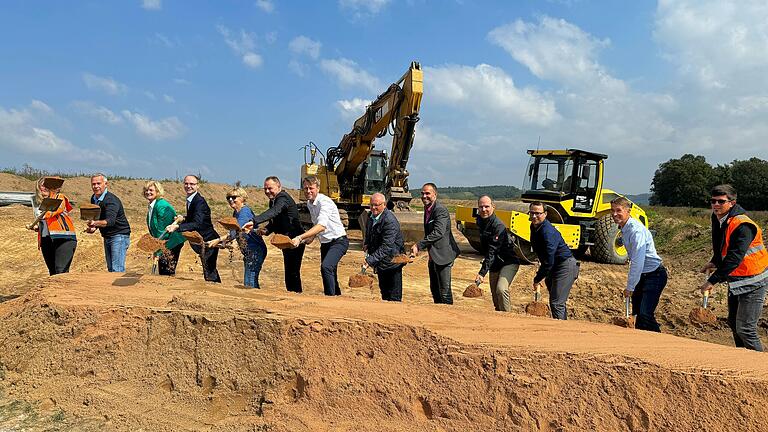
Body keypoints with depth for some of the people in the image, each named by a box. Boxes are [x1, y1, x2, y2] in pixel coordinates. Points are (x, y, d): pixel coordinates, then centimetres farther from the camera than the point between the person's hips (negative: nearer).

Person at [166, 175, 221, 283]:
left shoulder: (200, 202, -21)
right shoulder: (190, 200, 10)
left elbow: (197, 224, -34)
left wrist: (177, 227, -44)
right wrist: (183, 219, 4)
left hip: (208, 241, -10)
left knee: (209, 274, -9)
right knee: (210, 270, 19)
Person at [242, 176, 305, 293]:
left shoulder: (283, 198, -18)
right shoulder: (273, 201, 12)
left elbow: (274, 212, -38)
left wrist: (254, 221, -48)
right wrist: (266, 230, -3)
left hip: (295, 240, -11)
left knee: (293, 272, -12)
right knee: (289, 271, 17)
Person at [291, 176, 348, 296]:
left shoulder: (324, 202, -21)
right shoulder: (309, 203, 7)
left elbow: (322, 226, -36)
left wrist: (300, 238, -42)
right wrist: (311, 237, 6)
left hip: (338, 241, -9)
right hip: (325, 243, 9)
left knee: (326, 267, -29)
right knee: (331, 275, 14)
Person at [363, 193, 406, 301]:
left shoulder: (390, 221, -25)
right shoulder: (371, 216, 3)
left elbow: (386, 247, -30)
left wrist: (370, 260, -35)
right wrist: (366, 243, 7)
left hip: (391, 262, -9)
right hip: (380, 262, 9)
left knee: (394, 297, -4)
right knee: (384, 293, 20)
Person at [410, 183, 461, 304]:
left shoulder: (441, 210, -17)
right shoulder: (427, 209, 12)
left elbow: (438, 233, -28)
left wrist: (419, 245, -30)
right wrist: (419, 246, 13)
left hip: (442, 255, -10)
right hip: (433, 257, 10)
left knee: (444, 290, -7)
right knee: (434, 289, 19)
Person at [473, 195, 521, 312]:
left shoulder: (498, 226, -24)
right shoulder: (479, 220, 2)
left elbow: (492, 251, -29)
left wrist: (482, 273, -32)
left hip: (508, 262, -8)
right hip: (494, 264, 8)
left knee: (501, 289, -26)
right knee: (494, 293, 12)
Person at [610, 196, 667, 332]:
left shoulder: (636, 230, -23)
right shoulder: (623, 228, 5)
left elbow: (638, 262, -25)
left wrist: (630, 287, -18)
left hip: (655, 275, -9)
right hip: (642, 275, 9)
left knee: (645, 314, -17)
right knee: (637, 313, 12)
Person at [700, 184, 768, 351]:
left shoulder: (742, 225, -25)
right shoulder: (717, 219, 2)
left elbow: (734, 258, -32)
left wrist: (713, 280, -34)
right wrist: (714, 262, 11)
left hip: (752, 281, -9)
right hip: (735, 280, 9)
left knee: (745, 328, -10)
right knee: (733, 323, 18)